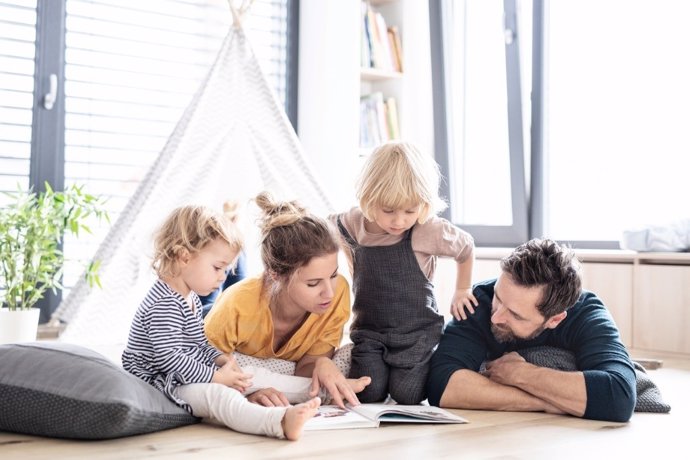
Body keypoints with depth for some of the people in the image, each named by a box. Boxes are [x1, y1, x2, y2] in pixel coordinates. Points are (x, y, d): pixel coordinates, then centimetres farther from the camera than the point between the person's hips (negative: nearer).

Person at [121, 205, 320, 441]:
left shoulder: (191, 298, 15)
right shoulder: (164, 305, -21)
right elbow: (169, 358, -27)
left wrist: (220, 359, 4)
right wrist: (215, 377, -21)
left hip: (188, 377, 14)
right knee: (215, 394, -33)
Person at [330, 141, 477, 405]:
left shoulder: (430, 231, -16)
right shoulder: (352, 225, -9)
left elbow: (466, 247, 4)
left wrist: (462, 291, 12)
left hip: (417, 332, -2)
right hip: (369, 330, 2)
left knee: (406, 396, -12)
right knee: (368, 393, -15)